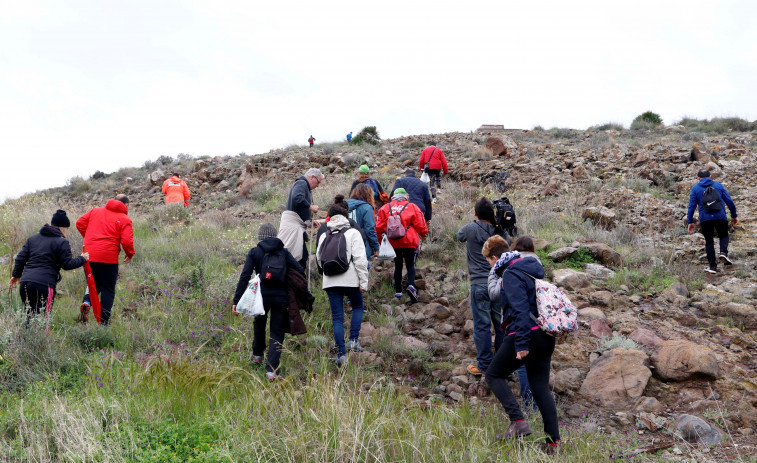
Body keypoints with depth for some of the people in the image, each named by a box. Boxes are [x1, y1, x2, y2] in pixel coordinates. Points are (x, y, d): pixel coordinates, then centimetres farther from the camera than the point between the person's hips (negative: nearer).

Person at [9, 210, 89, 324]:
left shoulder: (32, 238, 20)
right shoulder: (62, 242, -1)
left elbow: (21, 258, 20)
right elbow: (67, 264, -2)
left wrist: (16, 275, 30)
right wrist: (82, 259, 14)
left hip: (25, 283, 6)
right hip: (44, 284, -6)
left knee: (30, 315, 14)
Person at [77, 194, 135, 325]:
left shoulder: (95, 211, 13)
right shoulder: (124, 219, 0)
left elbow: (80, 223, 11)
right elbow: (127, 241, -10)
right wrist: (130, 254, 8)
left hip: (89, 255, 4)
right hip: (108, 257, -4)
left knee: (93, 284, 22)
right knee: (108, 290, 8)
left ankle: (87, 301, -9)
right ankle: (104, 322, 6)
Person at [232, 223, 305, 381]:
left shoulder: (254, 252, 4)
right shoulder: (284, 252, 8)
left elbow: (245, 277, -5)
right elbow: (300, 271, -1)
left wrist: (236, 301, -6)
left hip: (262, 295, 0)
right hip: (281, 297, 0)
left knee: (259, 322, 30)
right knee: (277, 333, 6)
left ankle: (257, 354, 44)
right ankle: (272, 369, -10)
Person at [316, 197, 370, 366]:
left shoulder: (324, 236, 10)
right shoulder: (352, 233, -3)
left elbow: (319, 259, 14)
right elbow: (360, 259, -10)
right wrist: (364, 281, -7)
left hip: (330, 281, 3)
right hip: (350, 279, -3)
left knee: (337, 317, 4)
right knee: (358, 307, 21)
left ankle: (341, 354, 0)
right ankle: (354, 340, 7)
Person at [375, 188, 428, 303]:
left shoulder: (385, 208, 4)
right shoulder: (412, 207, 0)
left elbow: (379, 227, 6)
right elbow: (420, 225, 2)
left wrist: (379, 237, 24)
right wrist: (424, 234, 23)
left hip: (393, 242, 2)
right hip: (409, 242, -2)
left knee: (398, 265, 14)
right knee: (410, 265, 6)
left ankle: (398, 291, 14)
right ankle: (411, 285, -19)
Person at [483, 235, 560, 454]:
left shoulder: (511, 274, -13)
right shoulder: (533, 267, 17)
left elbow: (520, 309, -21)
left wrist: (522, 344, -22)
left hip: (527, 334, -9)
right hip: (546, 336, 9)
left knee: (494, 374, 8)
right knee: (541, 386, 12)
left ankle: (518, 421, -7)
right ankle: (553, 442, 10)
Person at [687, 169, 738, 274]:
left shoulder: (695, 189, 6)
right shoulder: (718, 185, 9)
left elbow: (691, 206, 2)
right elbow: (729, 201, 7)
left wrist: (690, 222, 7)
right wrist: (734, 216, 15)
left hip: (705, 219, 0)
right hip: (720, 217, 0)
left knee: (709, 241, 10)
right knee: (723, 236, 20)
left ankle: (712, 266, 8)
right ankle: (723, 252, -9)